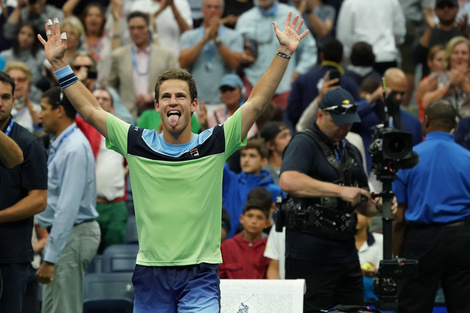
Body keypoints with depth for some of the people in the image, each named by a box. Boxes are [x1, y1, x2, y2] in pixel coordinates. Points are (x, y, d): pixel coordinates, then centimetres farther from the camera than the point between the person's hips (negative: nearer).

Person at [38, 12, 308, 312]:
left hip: (200, 275, -2)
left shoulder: (215, 143, 0)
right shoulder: (138, 144, 4)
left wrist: (284, 53, -7)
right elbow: (90, 110, 8)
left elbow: (257, 102, -1)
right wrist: (59, 64, 5)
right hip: (150, 273, 2)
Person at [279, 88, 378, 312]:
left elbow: (362, 204, 26)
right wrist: (340, 191, -28)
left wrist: (378, 206, 2)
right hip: (310, 254, -8)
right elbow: (288, 181, -27)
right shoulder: (304, 144, -7)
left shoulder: (351, 152, 19)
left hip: (346, 251, 8)